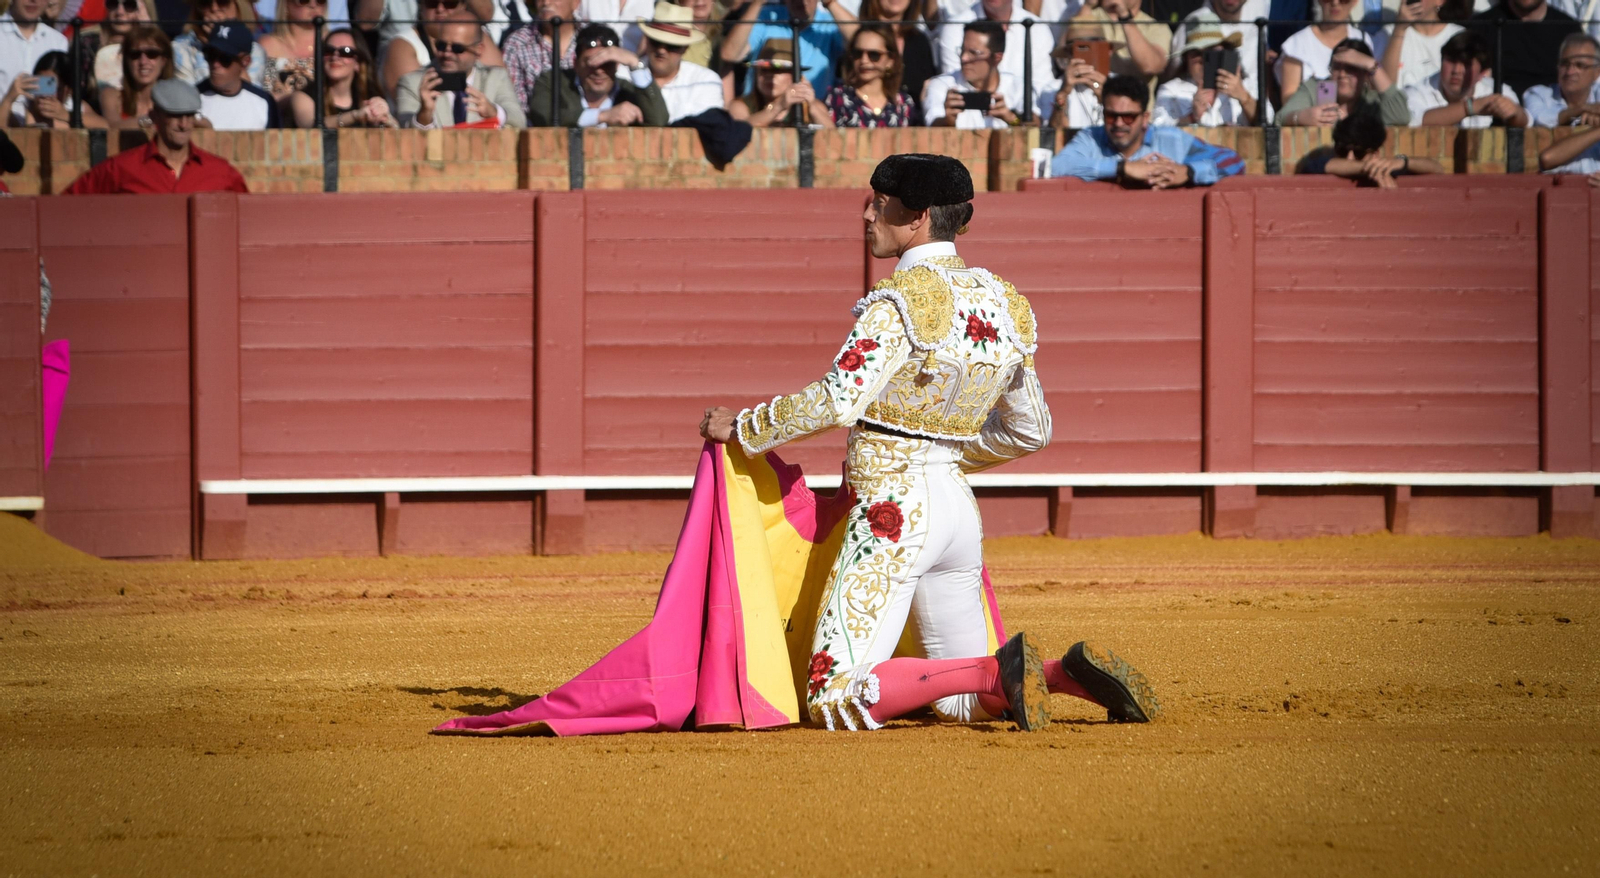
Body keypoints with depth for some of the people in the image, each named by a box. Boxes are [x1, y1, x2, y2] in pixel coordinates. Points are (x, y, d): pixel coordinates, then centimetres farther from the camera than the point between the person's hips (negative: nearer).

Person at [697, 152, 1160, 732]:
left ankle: (998, 671, -23)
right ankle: (1073, 674, -6)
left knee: (835, 702, -12)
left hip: (895, 509, -8)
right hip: (958, 505, 8)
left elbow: (836, 401, -23)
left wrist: (742, 429, -10)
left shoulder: (903, 300, -14)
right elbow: (1030, 431, 17)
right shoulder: (1001, 303, 10)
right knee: (962, 701, 17)